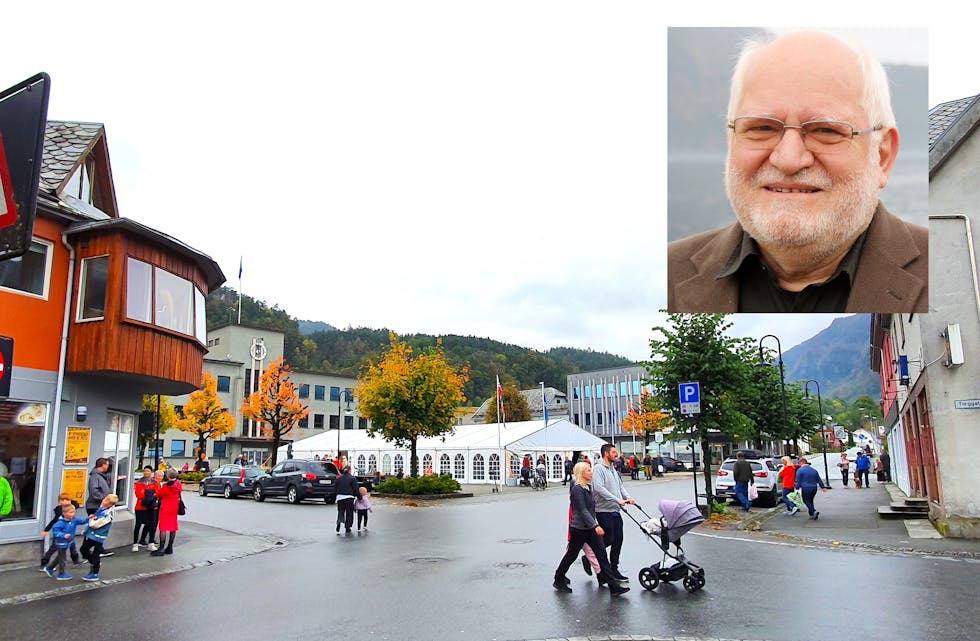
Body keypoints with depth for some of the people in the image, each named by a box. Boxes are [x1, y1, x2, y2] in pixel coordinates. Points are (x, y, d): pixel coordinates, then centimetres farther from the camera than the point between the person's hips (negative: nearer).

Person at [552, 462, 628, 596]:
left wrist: (595, 524, 22)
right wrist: (595, 526, -30)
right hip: (579, 529, -8)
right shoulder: (577, 489, -17)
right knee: (571, 555, 6)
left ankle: (614, 586, 0)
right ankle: (558, 580, 25)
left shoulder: (588, 487, 11)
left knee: (601, 554, 1)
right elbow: (582, 510, -24)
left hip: (590, 528, 8)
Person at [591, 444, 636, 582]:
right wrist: (617, 500, -25)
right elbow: (599, 488, -23)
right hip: (604, 511, -9)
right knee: (608, 539, -5)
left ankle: (614, 570, 18)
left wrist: (628, 497, -2)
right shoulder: (598, 468, -12)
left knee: (618, 540, 9)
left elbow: (620, 486, 18)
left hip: (615, 511, 9)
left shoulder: (613, 469, 17)